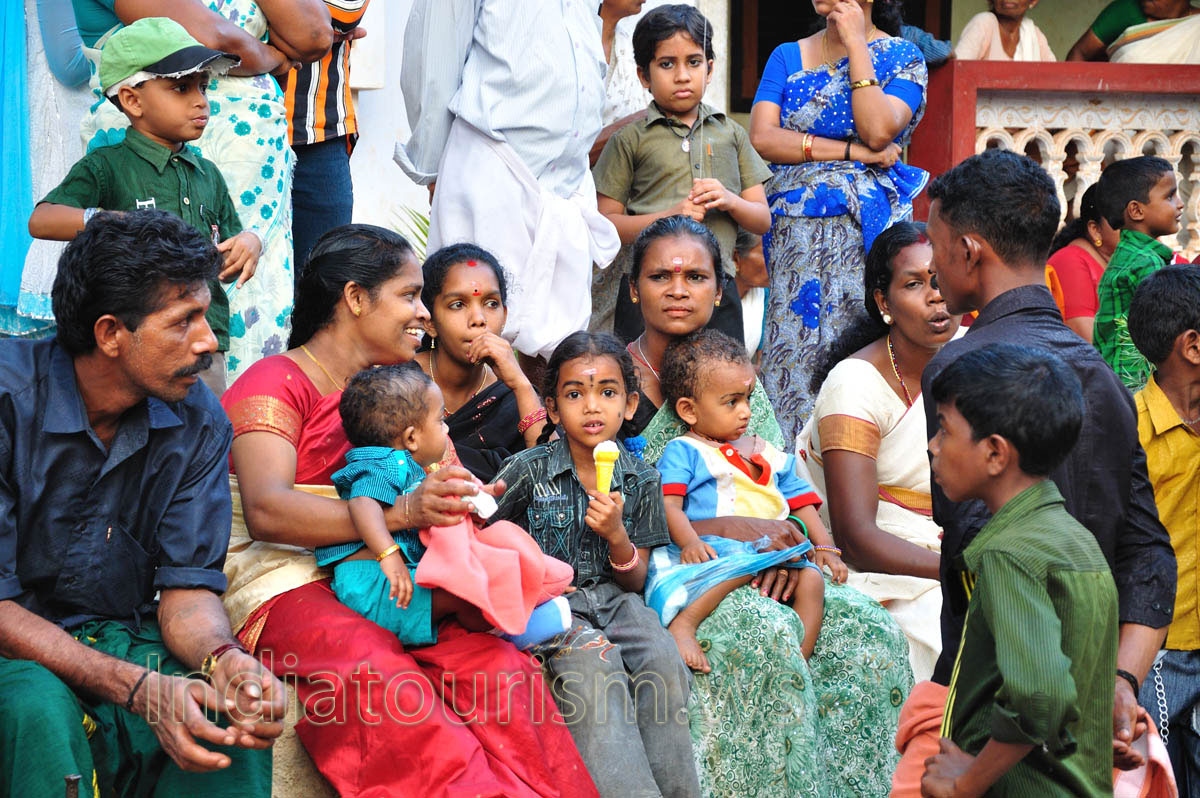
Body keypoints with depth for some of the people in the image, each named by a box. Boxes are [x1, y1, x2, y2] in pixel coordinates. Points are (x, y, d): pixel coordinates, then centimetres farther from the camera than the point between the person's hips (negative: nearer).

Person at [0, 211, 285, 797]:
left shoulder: (199, 422, -1)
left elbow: (187, 584, -3)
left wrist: (224, 657, -30)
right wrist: (139, 688, -33)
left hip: (125, 638, 3)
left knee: (237, 715, -27)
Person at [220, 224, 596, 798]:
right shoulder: (276, 383, -1)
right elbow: (265, 509, -18)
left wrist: (465, 504, -4)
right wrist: (401, 513, -30)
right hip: (286, 586, -6)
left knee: (501, 668, -25)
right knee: (386, 687, -38)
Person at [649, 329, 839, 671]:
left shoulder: (768, 455, 29)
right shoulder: (682, 452, 10)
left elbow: (801, 502, 27)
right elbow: (668, 504, -5)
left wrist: (824, 546, 10)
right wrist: (689, 541, -24)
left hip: (775, 554, 6)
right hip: (713, 548, -6)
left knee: (811, 576, -23)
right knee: (743, 562, -39)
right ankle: (682, 624, -40)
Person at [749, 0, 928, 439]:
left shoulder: (901, 56, 3)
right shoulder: (787, 57, 12)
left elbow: (878, 131, -14)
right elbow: (761, 139, -2)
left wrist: (856, 45, -9)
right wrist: (853, 151, -9)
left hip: (864, 232, -3)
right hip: (792, 234, 3)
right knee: (789, 356, -2)